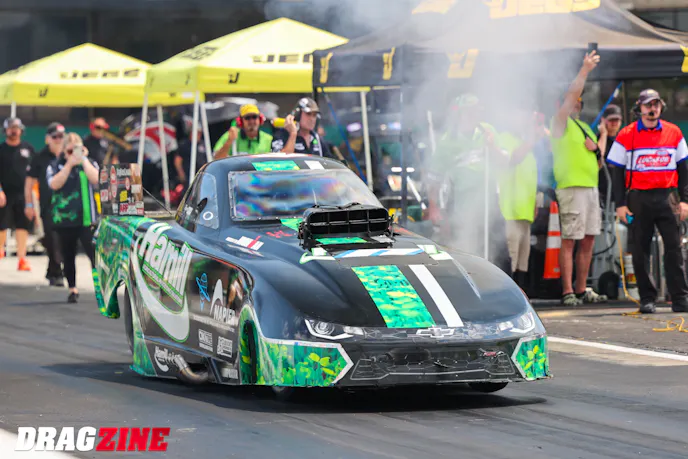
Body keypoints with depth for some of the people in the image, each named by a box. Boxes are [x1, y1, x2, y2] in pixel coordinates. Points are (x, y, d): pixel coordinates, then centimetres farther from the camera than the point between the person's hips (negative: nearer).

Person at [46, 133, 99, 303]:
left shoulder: (89, 163, 7)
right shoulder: (55, 166, 6)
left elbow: (97, 180, -11)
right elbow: (54, 184, -13)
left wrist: (83, 160, -11)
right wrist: (70, 164, -16)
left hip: (86, 218, -2)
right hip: (64, 218, 2)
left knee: (94, 253, -15)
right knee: (68, 256, 10)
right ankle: (72, 289, 21)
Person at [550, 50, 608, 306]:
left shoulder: (585, 127, 24)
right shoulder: (561, 123, 1)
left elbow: (598, 158, 26)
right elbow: (570, 96, -14)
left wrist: (597, 147, 4)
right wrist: (585, 70, -17)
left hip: (591, 187, 8)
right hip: (571, 187, -8)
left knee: (588, 241, 8)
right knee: (569, 241, -9)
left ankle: (581, 290, 14)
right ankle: (567, 292, -10)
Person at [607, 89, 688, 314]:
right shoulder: (626, 136, 3)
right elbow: (618, 173, 5)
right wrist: (620, 204, -1)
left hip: (667, 197, 1)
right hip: (638, 198, -1)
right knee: (640, 251, 1)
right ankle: (647, 299, 8)